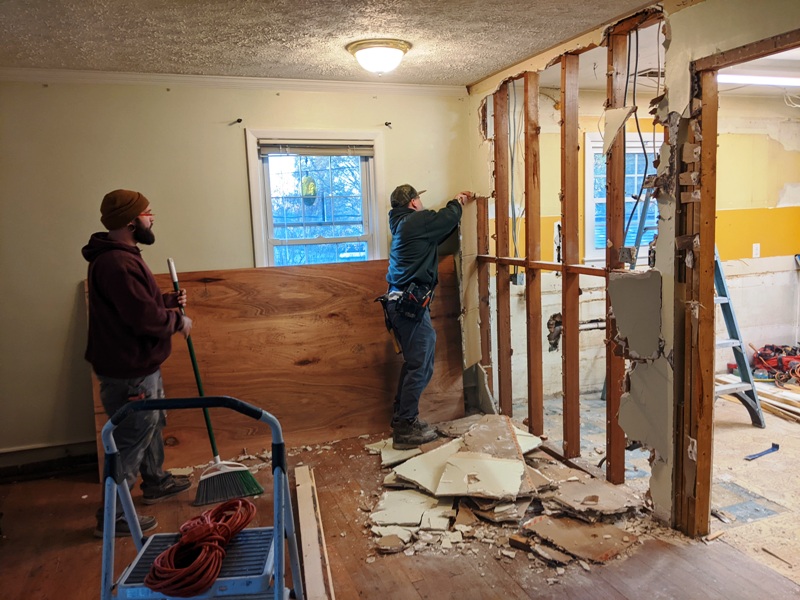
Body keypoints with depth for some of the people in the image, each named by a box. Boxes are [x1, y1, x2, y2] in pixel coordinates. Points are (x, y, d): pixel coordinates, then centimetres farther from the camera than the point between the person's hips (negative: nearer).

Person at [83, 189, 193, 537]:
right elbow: (146, 318, -29)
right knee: (130, 442, 1)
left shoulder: (122, 257, 10)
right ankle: (113, 517, 15)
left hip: (139, 365, 11)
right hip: (128, 372, -11)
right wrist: (178, 321, -12)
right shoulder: (116, 263, -25)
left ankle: (155, 483, 44)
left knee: (152, 425, 25)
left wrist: (170, 300, 8)